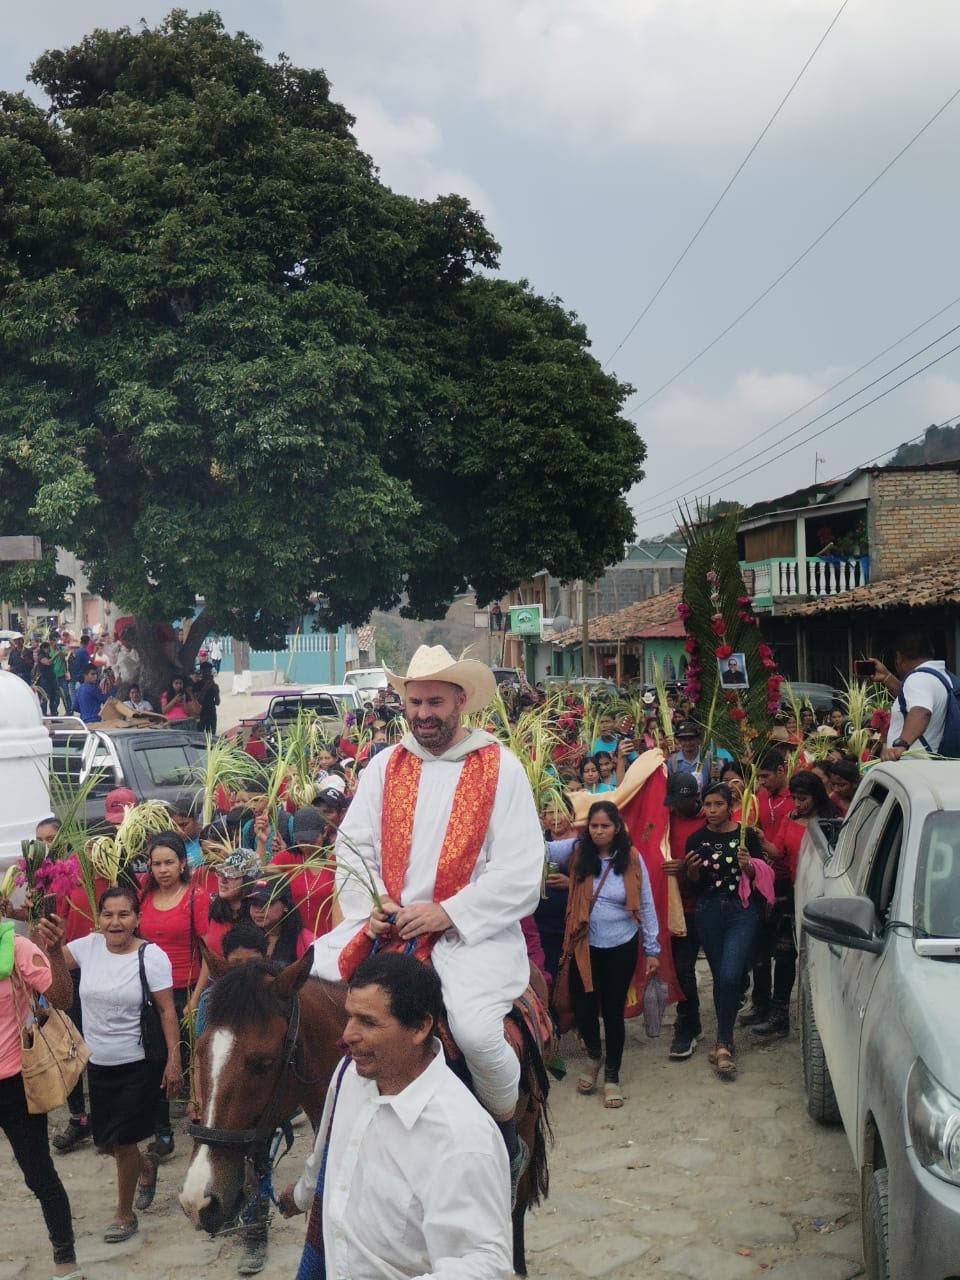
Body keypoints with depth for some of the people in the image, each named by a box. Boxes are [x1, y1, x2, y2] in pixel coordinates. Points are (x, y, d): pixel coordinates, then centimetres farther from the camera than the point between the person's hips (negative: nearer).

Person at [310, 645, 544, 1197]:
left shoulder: (500, 766, -2)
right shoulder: (386, 765, 11)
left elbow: (520, 874, -8)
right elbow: (353, 847, 10)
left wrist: (445, 913, -16)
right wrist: (370, 906, -9)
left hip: (471, 930, -5)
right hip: (386, 925, 5)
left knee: (476, 1029, -31)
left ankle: (509, 1142, 3)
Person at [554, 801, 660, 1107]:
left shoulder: (631, 858, -7)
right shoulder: (577, 852, -5)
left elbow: (646, 905, -1)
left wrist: (652, 949, 0)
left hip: (621, 947, -1)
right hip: (585, 946, 1)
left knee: (613, 1010, 7)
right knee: (583, 1007, 5)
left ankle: (612, 1076, 25)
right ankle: (594, 1056, 38)